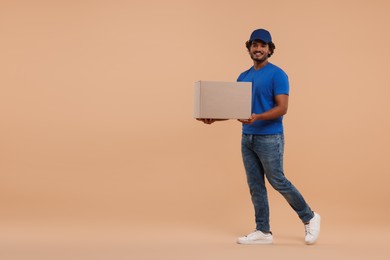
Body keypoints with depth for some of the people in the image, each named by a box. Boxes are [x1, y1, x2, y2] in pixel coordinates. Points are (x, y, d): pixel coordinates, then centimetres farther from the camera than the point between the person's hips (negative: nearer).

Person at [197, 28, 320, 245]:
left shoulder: (277, 74, -9)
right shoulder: (243, 77, 13)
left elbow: (282, 108, -17)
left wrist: (257, 117, -31)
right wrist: (215, 118, 0)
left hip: (270, 138, -7)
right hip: (247, 138, 7)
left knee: (278, 182, -2)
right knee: (255, 185, 7)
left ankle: (309, 218, 16)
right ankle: (263, 231, 13)